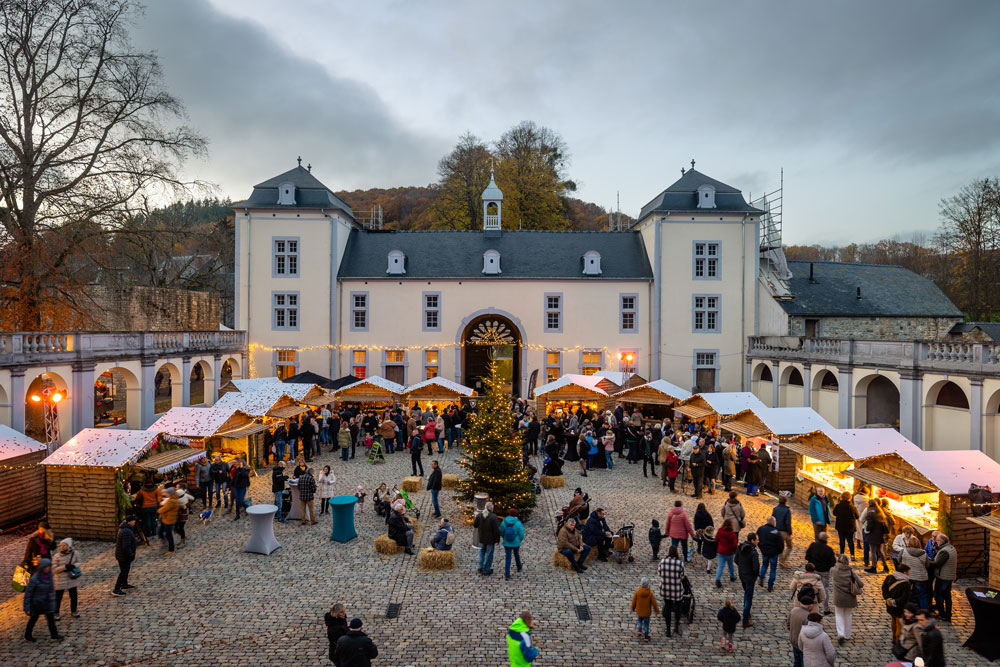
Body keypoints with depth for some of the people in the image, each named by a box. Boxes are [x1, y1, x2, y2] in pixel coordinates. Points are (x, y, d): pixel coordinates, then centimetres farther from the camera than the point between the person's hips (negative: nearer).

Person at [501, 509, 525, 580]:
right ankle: (519, 568, 47)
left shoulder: (504, 523, -10)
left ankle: (507, 574, 1)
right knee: (517, 555, 25)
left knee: (507, 558, 5)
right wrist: (519, 540, 8)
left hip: (507, 544, 0)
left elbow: (501, 533, -1)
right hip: (516, 543, 0)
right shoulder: (518, 523, -16)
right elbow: (521, 535, -12)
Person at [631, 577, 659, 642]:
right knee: (646, 623, 13)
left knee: (639, 621, 26)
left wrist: (633, 608, 12)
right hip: (647, 612, 0)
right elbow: (654, 602, -10)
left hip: (639, 611, 0)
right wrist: (656, 610, 8)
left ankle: (639, 631, 15)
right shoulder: (650, 593, -17)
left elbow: (634, 601, -6)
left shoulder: (637, 592, -17)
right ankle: (646, 637, 17)